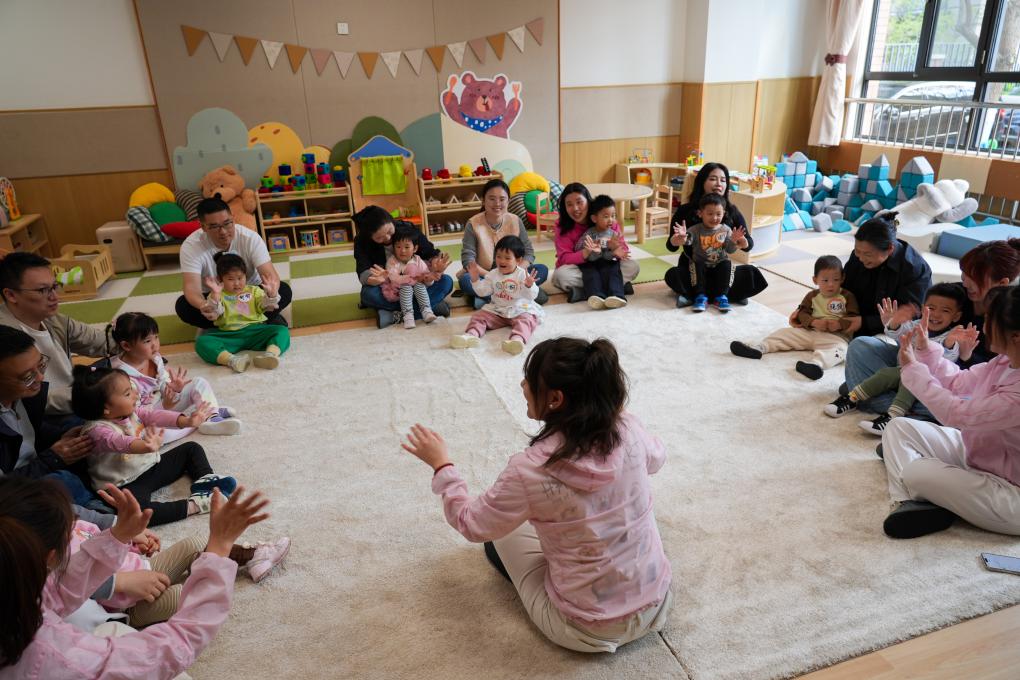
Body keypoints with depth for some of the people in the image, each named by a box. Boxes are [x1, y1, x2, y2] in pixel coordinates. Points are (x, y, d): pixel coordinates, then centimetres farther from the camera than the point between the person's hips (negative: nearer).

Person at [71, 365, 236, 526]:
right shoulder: (97, 429, -26)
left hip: (153, 466, 8)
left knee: (191, 448, 12)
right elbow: (119, 442, -45)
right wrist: (146, 446, -67)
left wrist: (186, 420, -26)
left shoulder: (130, 411, -1)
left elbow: (153, 415, -9)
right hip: (129, 483, -8)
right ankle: (193, 505, -34)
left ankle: (205, 479, -6)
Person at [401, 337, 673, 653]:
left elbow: (471, 525, -9)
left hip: (589, 632, -5)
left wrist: (441, 465, 4)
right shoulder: (628, 429, -16)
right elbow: (656, 457, 10)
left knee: (500, 536, 17)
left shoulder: (530, 470, -28)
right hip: (656, 604, 5)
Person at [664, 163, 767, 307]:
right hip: (693, 268, -1)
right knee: (672, 275, -31)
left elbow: (749, 244, -6)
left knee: (752, 274, -20)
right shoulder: (685, 210, -9)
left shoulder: (731, 211, -4)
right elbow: (671, 246, -8)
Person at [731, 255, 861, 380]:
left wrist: (839, 324, -20)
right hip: (809, 332, 4)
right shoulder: (813, 296, 13)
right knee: (785, 333, -9)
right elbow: (802, 313, 5)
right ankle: (757, 347, -25)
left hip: (836, 336, -4)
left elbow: (854, 318, -1)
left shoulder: (847, 296, 4)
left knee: (839, 348, -37)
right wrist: (814, 322, -15)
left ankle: (817, 363, -66)